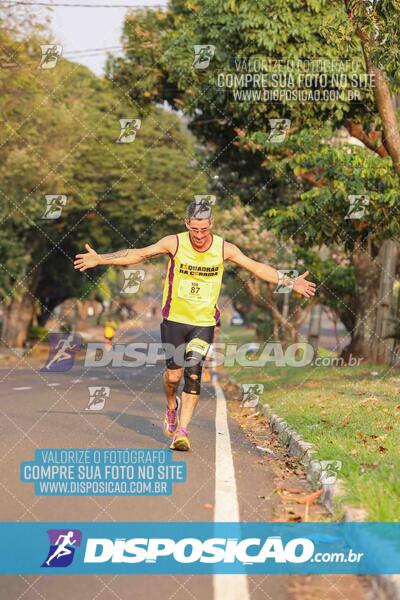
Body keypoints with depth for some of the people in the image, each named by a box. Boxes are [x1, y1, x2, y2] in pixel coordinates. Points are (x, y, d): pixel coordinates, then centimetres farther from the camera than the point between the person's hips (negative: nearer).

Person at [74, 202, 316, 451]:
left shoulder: (224, 248, -7)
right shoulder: (174, 243, -10)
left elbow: (257, 267, 2)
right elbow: (138, 254, -6)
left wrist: (290, 282, 0)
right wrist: (100, 259, -12)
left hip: (204, 322, 0)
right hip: (174, 319, 0)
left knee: (193, 373, -13)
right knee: (174, 374, -1)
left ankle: (182, 431, -7)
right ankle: (172, 407, 33)